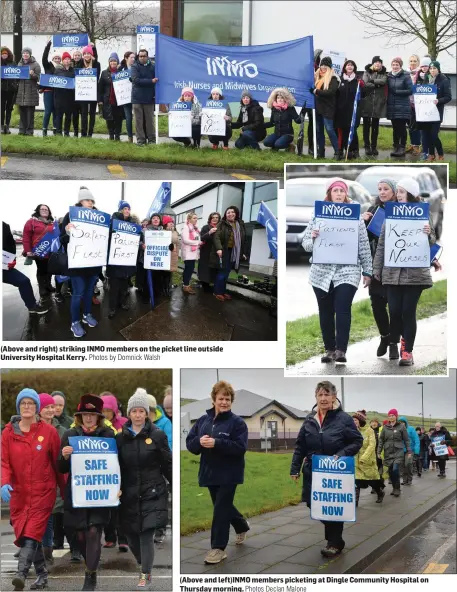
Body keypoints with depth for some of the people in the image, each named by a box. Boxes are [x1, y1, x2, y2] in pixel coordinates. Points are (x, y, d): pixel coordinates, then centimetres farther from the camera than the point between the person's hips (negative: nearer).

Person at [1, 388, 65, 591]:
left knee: (32, 532, -16)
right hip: (18, 492, 3)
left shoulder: (49, 431, -1)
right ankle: (42, 574, 20)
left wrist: (65, 491, 4)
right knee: (23, 534, 6)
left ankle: (21, 573, -25)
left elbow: (58, 463, 3)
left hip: (43, 491, -3)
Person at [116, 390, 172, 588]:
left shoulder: (157, 435, -3)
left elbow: (167, 465, 1)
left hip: (152, 493, -3)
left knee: (146, 535, -8)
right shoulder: (120, 437, 4)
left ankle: (145, 575, 6)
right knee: (132, 535, 9)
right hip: (129, 495, 3)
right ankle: (144, 564, 35)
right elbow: (116, 466, 8)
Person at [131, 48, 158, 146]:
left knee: (150, 120, 7)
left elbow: (157, 80, 4)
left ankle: (151, 140, 14)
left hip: (149, 98, 1)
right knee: (139, 121, 2)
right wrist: (151, 81, -15)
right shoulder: (135, 66, -1)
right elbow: (136, 80, -13)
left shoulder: (152, 66, 3)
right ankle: (140, 140, 8)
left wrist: (155, 94, -7)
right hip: (137, 98, -1)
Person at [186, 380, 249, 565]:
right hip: (210, 472, 6)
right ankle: (242, 526, 45)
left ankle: (218, 548, 2)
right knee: (224, 506, 19)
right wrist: (199, 441, -20)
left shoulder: (237, 422, -10)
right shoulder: (203, 420, 5)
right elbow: (189, 444, 3)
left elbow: (240, 447, -21)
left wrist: (216, 442, -30)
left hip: (229, 474, -6)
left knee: (221, 509, -6)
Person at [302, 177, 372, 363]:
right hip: (321, 272, 2)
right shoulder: (317, 215, 4)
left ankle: (341, 350, -8)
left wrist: (367, 271, 3)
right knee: (326, 312, 8)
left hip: (347, 272, -2)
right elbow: (305, 244, 5)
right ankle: (329, 349, 18)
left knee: (343, 310, -11)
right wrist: (312, 238, -17)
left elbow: (364, 246, 4)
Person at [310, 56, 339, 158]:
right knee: (319, 130, 10)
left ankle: (337, 151, -5)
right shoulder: (317, 77, 15)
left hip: (327, 108, -7)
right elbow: (312, 88, 18)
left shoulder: (333, 79, -6)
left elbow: (330, 92, -19)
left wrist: (317, 91, -15)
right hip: (317, 108, 7)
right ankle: (321, 152, 17)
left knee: (329, 130, -10)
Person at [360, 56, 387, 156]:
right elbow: (366, 84, -13)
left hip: (378, 103, 2)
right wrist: (377, 84, -10)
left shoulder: (384, 73, 10)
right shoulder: (367, 72, 4)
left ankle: (374, 147, 12)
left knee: (375, 126, 6)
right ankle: (367, 146, 8)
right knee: (366, 125, 2)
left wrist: (372, 81, -14)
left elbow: (383, 81, -12)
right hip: (367, 102, -1)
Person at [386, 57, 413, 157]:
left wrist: (396, 91, -13)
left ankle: (402, 148, 3)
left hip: (403, 107, -4)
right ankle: (395, 147, 14)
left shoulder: (406, 76, -4)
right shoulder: (389, 76, 9)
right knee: (395, 128, 8)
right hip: (392, 107, 4)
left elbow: (410, 90, -9)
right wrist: (387, 101, 1)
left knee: (402, 128, -2)